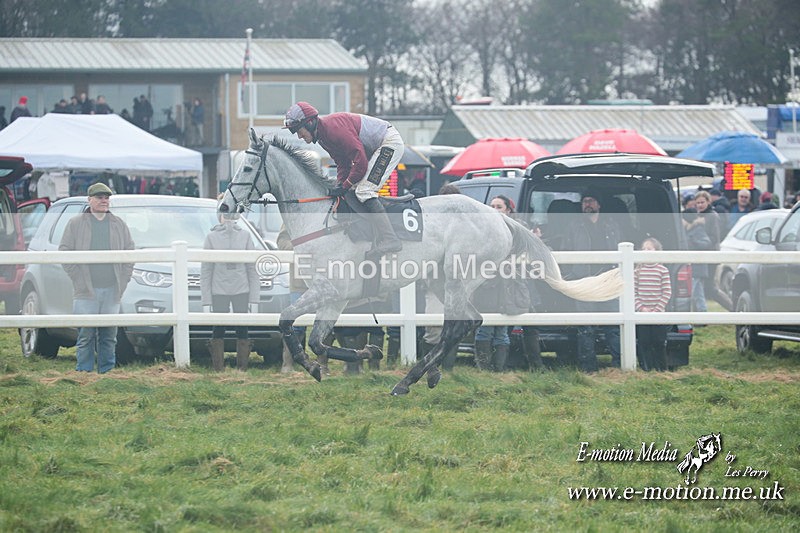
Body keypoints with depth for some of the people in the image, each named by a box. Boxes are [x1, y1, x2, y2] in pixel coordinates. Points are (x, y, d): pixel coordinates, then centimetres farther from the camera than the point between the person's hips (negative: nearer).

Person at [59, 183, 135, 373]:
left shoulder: (119, 225, 14)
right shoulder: (76, 224, 5)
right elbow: (64, 252, 2)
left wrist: (124, 279, 5)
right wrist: (77, 277, -6)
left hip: (112, 291, 3)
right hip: (86, 292, -3)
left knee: (109, 335, 5)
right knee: (86, 334, -6)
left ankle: (107, 371, 10)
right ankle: (84, 371, -3)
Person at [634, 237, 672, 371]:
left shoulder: (662, 270, -1)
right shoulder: (638, 270, 5)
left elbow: (667, 292, -3)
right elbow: (633, 291, 4)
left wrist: (657, 310, -10)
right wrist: (641, 308, -9)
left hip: (658, 314, -2)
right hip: (641, 314, 2)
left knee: (659, 343, 1)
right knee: (643, 344, 0)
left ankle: (661, 369, 10)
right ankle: (646, 369, 7)